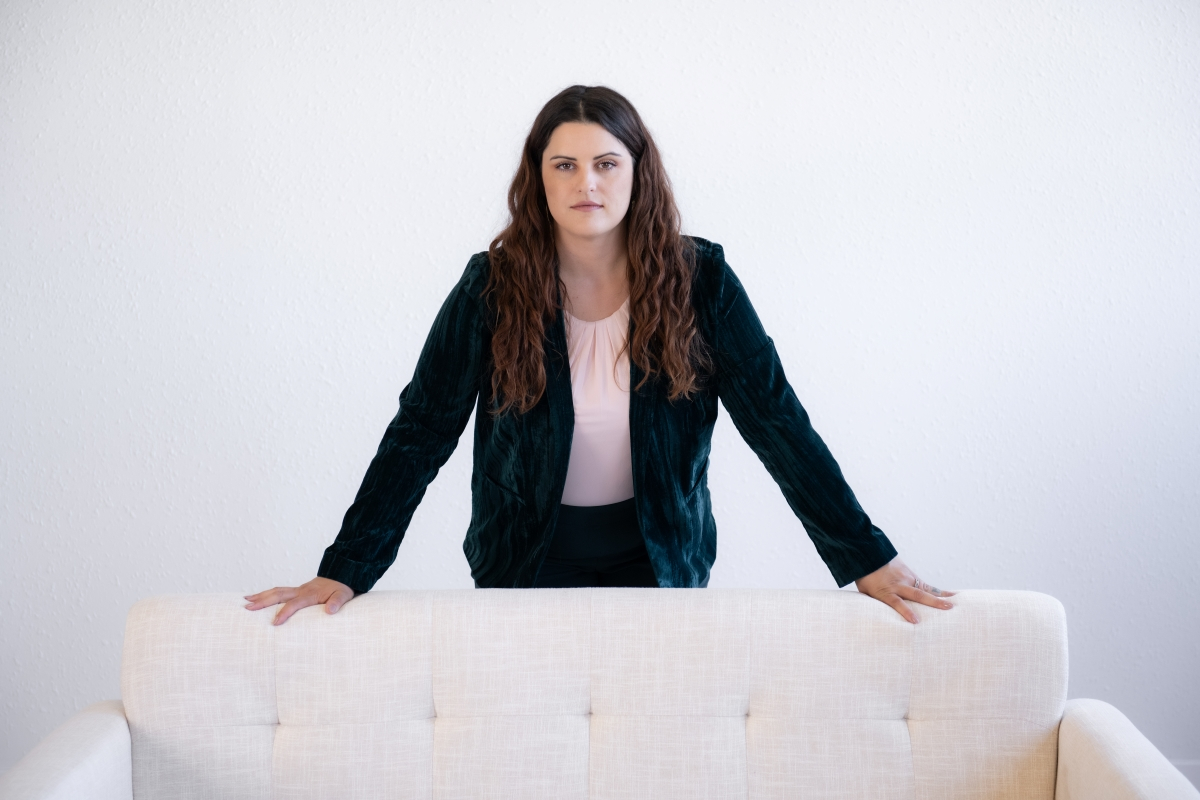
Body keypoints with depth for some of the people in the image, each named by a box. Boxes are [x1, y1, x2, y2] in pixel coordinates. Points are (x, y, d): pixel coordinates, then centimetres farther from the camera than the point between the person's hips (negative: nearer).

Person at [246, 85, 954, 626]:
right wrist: (346, 571, -22)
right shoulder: (492, 287, -13)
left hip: (659, 557, 0)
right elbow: (420, 432, -13)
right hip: (528, 559, 0)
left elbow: (776, 420, -13)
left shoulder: (700, 280, -12)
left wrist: (869, 559, -18)